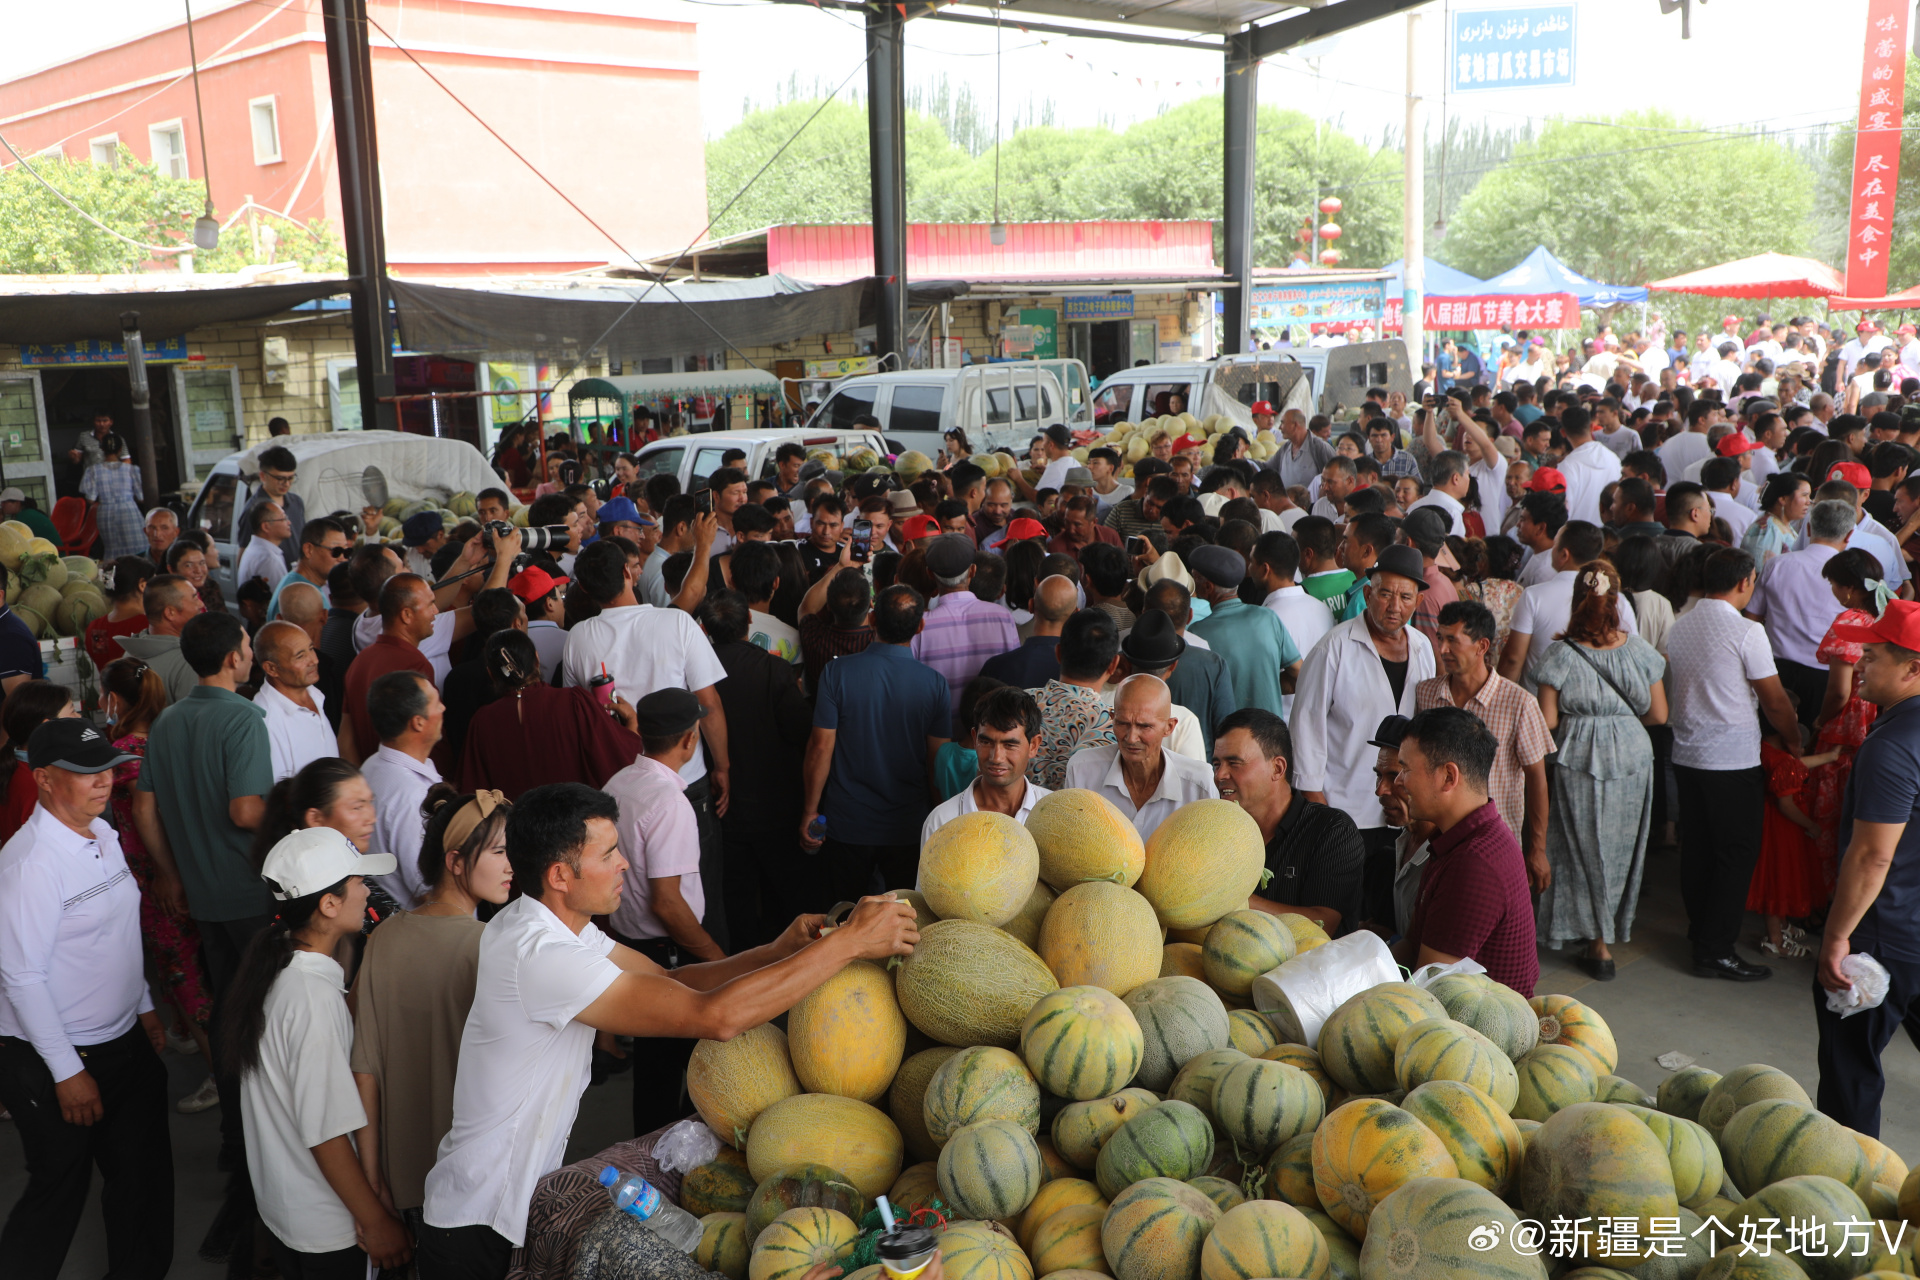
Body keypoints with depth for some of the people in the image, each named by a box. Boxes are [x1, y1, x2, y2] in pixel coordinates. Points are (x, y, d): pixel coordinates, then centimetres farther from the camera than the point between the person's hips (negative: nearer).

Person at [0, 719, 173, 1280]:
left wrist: (146, 1007, 17)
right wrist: (67, 1072, -19)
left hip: (126, 1041, 8)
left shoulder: (102, 833, 4)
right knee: (58, 1195, 9)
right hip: (54, 1061, -8)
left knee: (144, 1174, 18)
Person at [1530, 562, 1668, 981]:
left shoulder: (1561, 653, -14)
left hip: (1579, 758, -2)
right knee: (1621, 844, 17)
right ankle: (1617, 926, 32)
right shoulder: (1639, 650, -6)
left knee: (1586, 845, 9)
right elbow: (1659, 714, 0)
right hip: (1632, 756, 3)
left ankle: (1600, 944, 12)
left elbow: (1548, 719, -13)